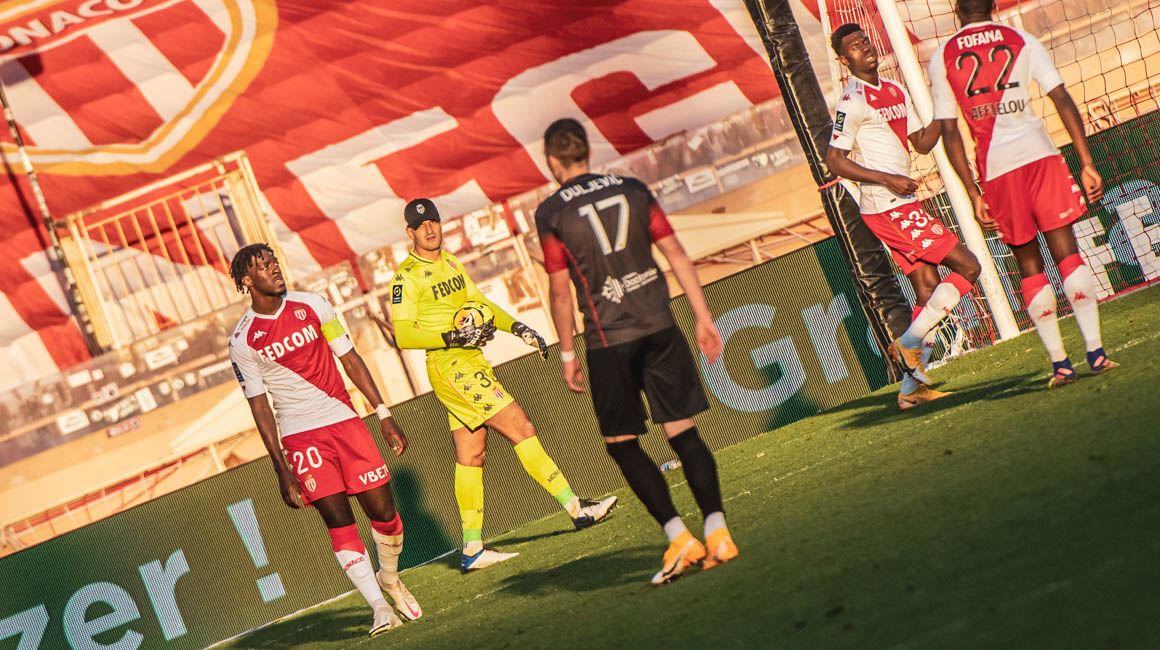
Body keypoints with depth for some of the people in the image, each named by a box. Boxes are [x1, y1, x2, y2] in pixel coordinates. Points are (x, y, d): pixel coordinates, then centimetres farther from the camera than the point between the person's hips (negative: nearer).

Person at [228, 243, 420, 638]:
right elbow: (259, 406, 0)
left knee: (383, 510, 1)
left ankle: (389, 578, 28)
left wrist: (384, 416, 6)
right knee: (338, 520, -10)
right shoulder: (243, 341, -3)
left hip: (346, 420, 3)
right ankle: (380, 608, -6)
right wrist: (281, 469, -5)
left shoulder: (312, 306, 4)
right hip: (300, 435, -2)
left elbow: (351, 360, 9)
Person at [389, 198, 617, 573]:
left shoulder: (451, 262, 15)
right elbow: (403, 335, -15)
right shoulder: (407, 277, -10)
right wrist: (452, 337, -23)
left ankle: (472, 551, 15)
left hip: (470, 364, 9)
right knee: (521, 429, -12)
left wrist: (517, 328, 9)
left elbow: (477, 302, 22)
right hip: (450, 368, -8)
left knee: (471, 456, 9)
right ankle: (577, 509, -9)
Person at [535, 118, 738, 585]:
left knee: (622, 444, 7)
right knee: (684, 433, 7)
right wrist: (703, 316, 10)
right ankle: (718, 533, -1)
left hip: (609, 340, -3)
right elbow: (676, 254, 6)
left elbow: (560, 290, -3)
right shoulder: (633, 190, 8)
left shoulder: (551, 213, -3)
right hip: (660, 327, 4)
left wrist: (568, 355, 5)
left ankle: (678, 537, -3)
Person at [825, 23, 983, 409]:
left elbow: (922, 143, 17)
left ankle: (912, 388, 11)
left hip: (902, 206, 9)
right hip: (888, 207, -9)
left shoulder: (896, 91, 16)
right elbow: (834, 160, -14)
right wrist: (888, 179, -21)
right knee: (967, 266, -11)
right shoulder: (852, 102, -11)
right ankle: (909, 341, -7)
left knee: (929, 292, 9)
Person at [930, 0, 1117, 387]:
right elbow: (1062, 99, 2)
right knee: (1066, 252, 2)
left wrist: (974, 194, 7)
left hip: (995, 166, 0)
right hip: (1038, 151, 0)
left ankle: (1059, 363, 7)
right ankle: (1095, 351, -5)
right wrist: (1086, 162, 2)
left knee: (1029, 265, 10)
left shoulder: (942, 58, 9)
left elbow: (949, 133, 4)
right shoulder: (1022, 40, 10)